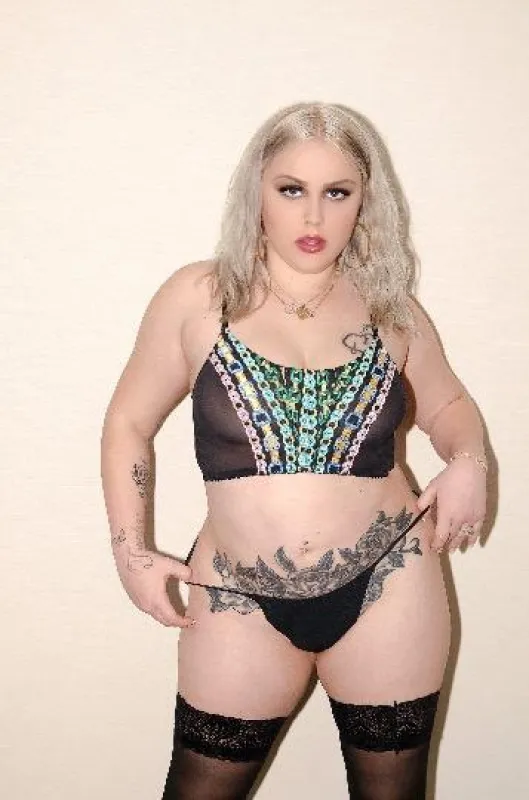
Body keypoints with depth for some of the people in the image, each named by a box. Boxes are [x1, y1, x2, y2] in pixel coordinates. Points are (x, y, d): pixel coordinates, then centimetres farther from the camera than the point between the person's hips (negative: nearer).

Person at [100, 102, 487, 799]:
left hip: (387, 585, 2)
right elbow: (129, 423, 4)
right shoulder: (198, 299, -5)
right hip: (242, 599, -1)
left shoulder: (389, 309, 2)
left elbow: (447, 403, 18)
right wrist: (131, 551, -1)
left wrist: (468, 459, -3)